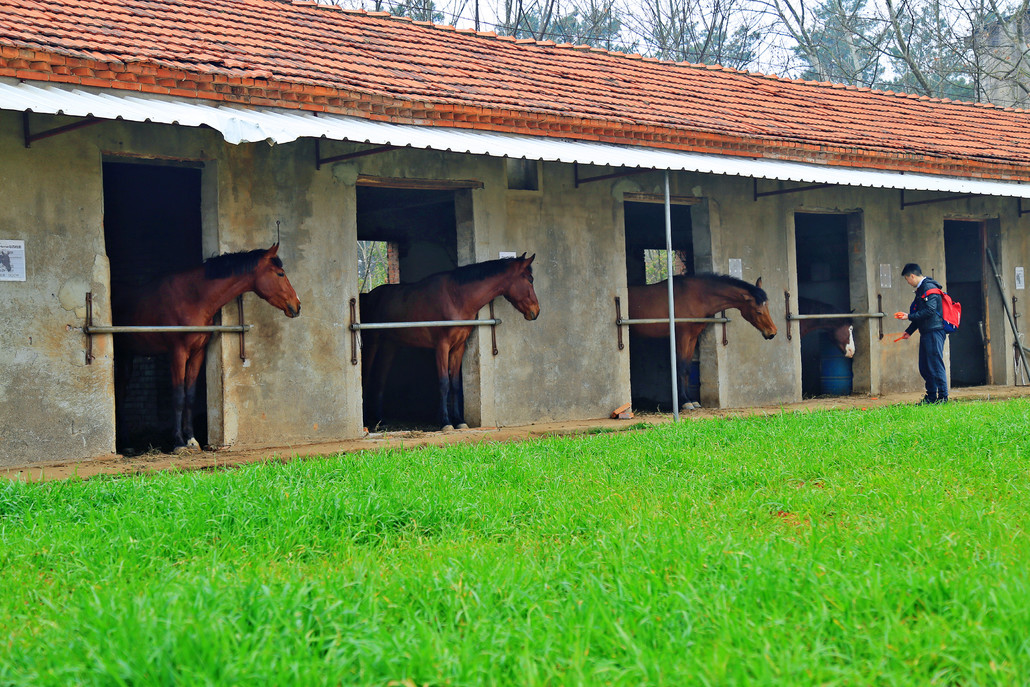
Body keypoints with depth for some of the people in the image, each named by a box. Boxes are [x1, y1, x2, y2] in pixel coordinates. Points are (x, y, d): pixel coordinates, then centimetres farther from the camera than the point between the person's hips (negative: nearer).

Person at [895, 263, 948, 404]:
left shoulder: (929, 287, -11)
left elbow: (930, 311, -21)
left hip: (934, 332, -10)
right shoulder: (921, 289, 20)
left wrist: (909, 317, -16)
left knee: (936, 365, -9)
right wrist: (909, 331, 25)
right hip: (926, 333, 10)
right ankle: (931, 396, 16)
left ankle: (943, 397, -6)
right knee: (924, 367, 11)